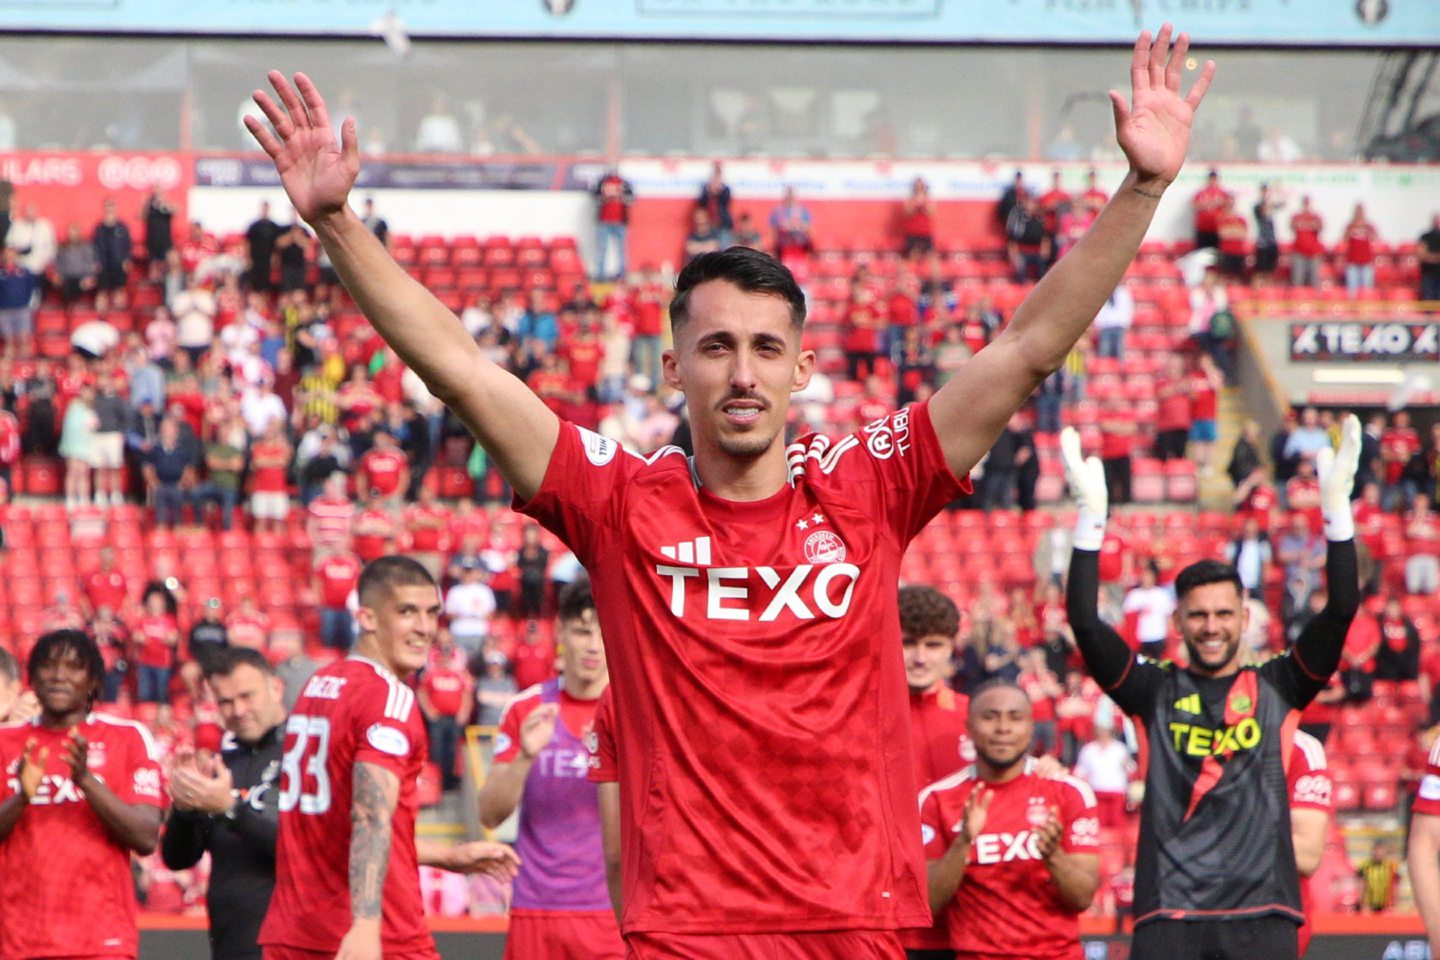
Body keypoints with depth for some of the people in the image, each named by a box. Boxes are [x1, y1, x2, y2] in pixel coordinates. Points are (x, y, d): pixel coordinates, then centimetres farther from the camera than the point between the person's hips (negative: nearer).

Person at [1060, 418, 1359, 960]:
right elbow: (1085, 622, -1)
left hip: (1261, 913, 0)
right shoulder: (1155, 691, 11)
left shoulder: (1277, 687, 11)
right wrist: (1090, 519, -9)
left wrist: (1336, 508, -8)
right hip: (1170, 911, 0)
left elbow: (1341, 610, 2)